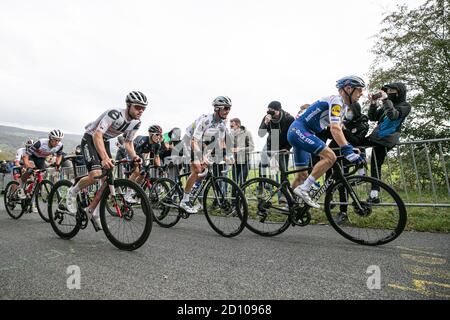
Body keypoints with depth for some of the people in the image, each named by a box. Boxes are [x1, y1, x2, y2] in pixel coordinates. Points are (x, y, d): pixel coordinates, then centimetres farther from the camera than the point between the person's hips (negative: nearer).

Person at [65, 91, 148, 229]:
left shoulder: (136, 122, -9)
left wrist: (134, 157, -19)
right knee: (96, 175, -26)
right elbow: (98, 135, -38)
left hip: (104, 141, 7)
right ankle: (72, 192, 7)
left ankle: (97, 214, 13)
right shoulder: (114, 114, -31)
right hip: (90, 138, -7)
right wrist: (105, 158, -51)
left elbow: (128, 142, 1)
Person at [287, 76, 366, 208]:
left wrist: (351, 148, 8)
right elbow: (334, 129, -28)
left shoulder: (343, 106, 17)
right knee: (330, 156, -22)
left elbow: (338, 130, 17)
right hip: (298, 130, -10)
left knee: (302, 174, 14)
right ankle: (303, 189, -19)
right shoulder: (336, 101, -15)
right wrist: (348, 152, -33)